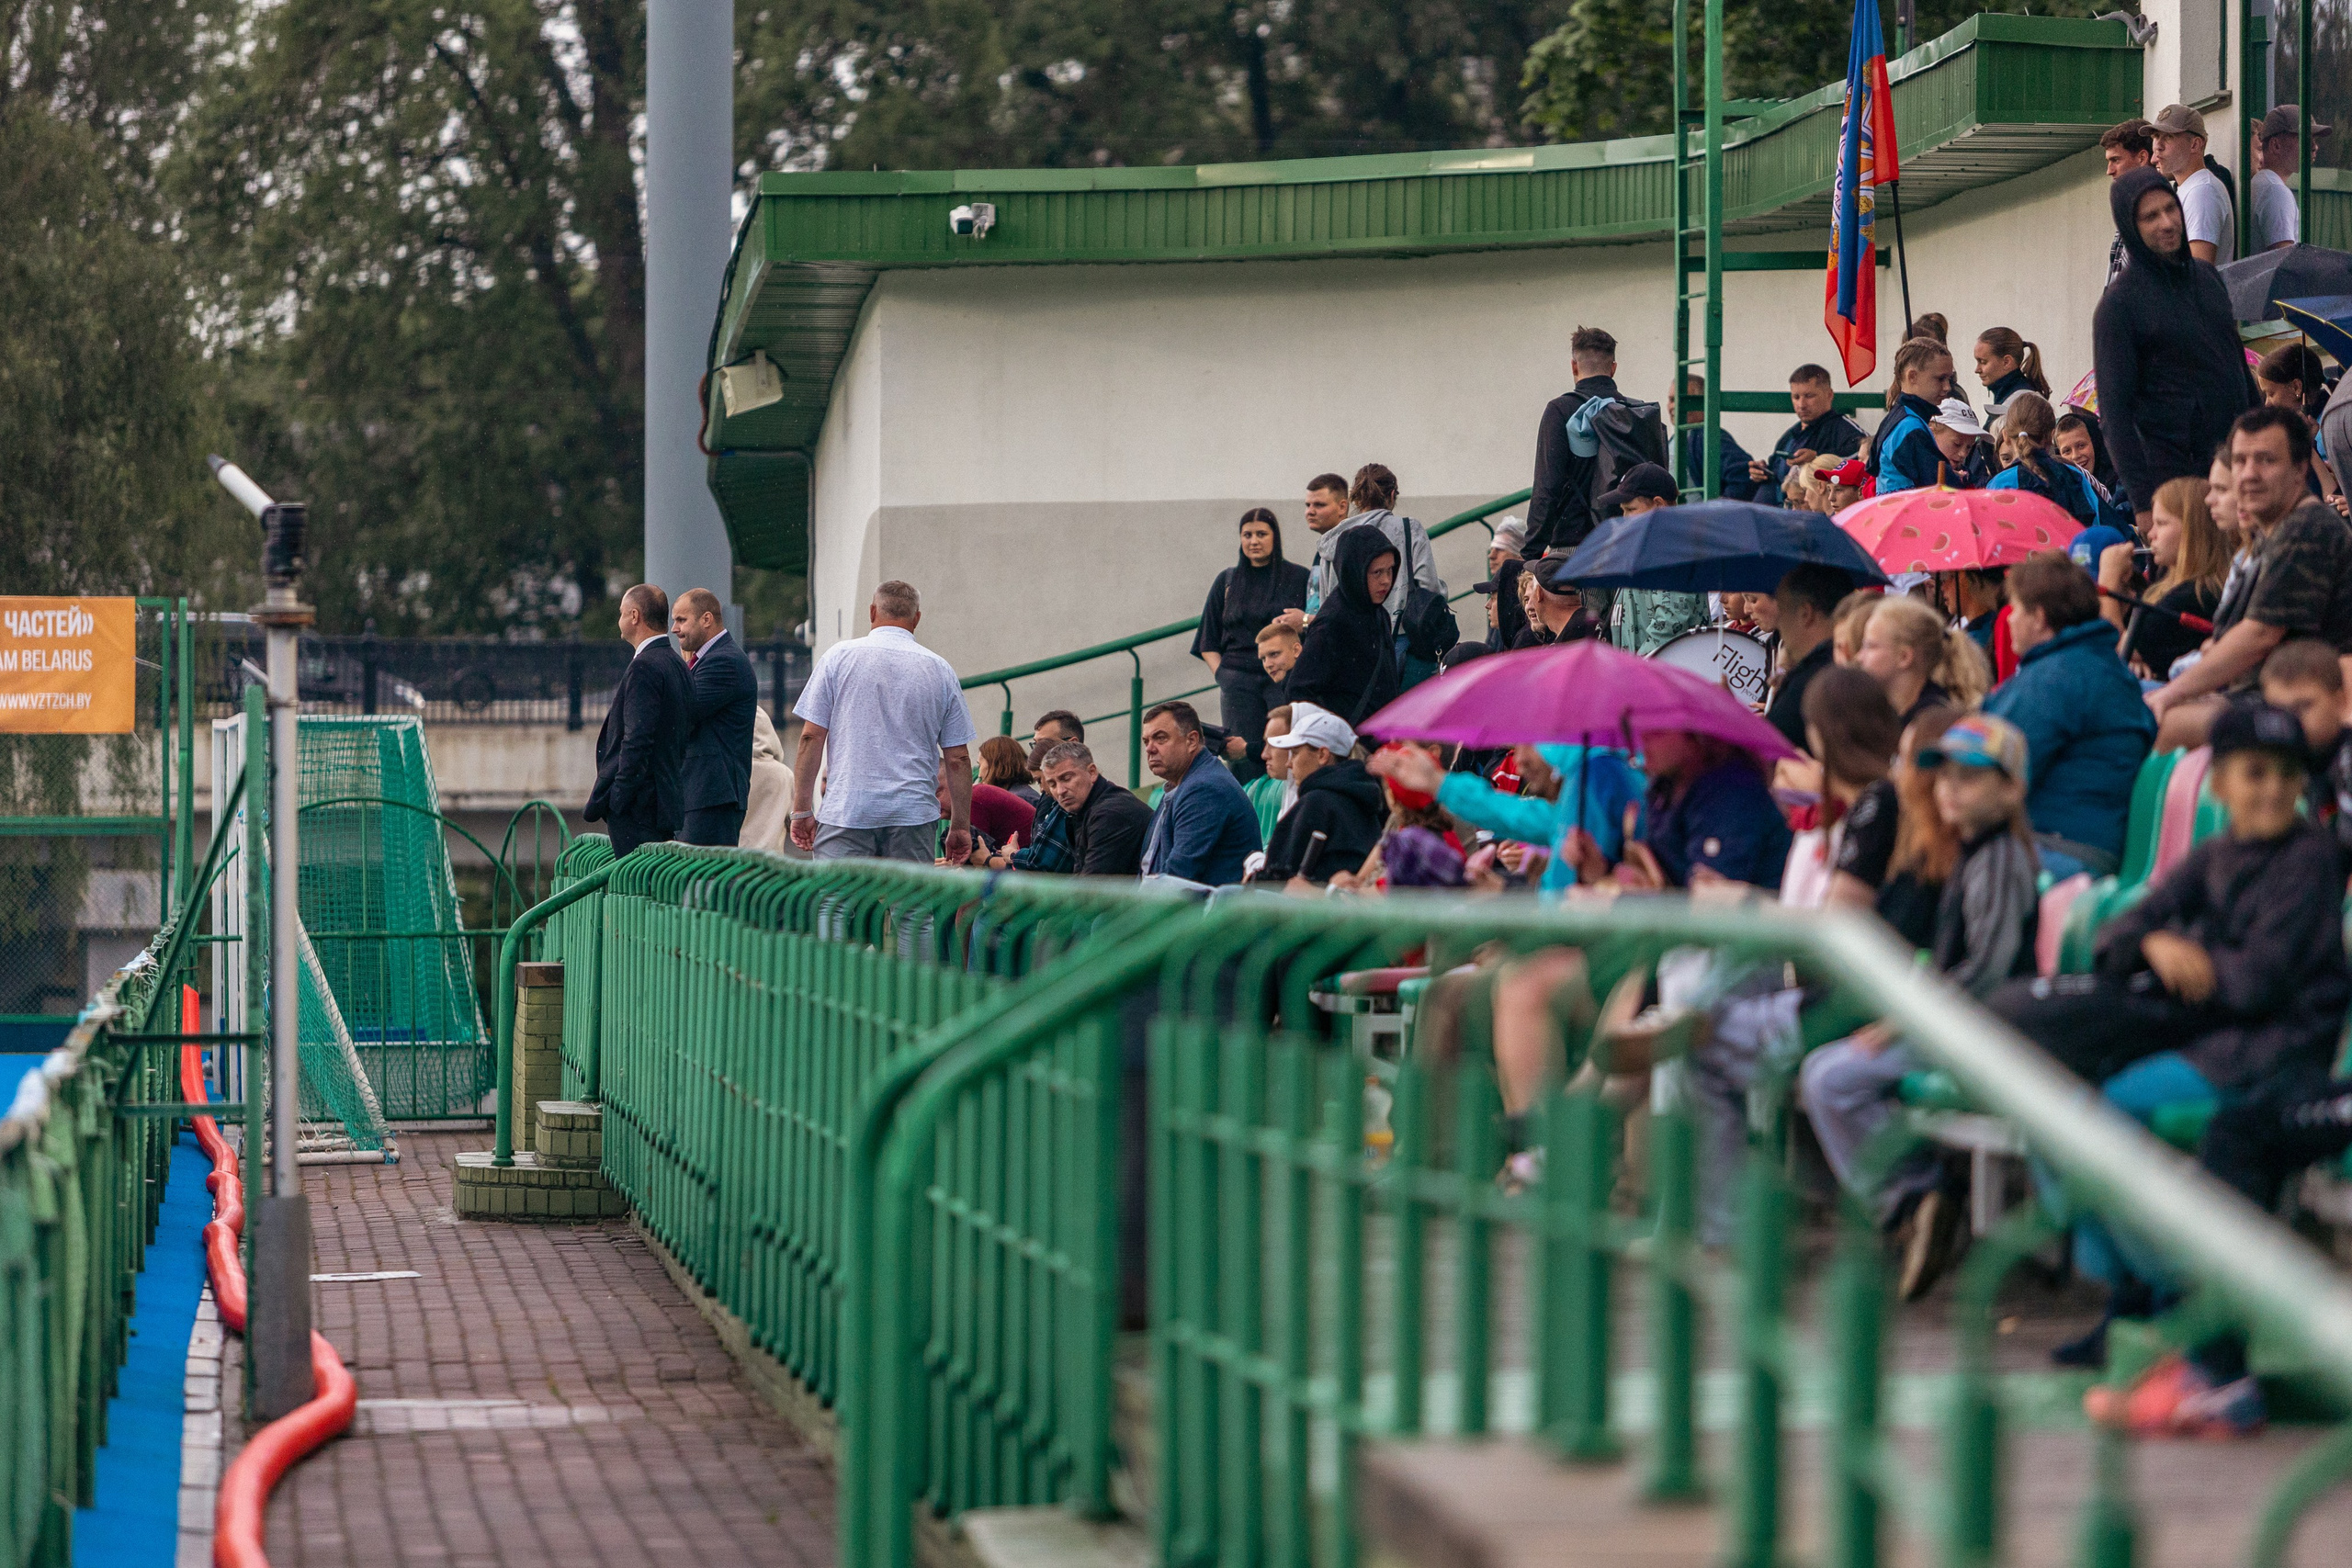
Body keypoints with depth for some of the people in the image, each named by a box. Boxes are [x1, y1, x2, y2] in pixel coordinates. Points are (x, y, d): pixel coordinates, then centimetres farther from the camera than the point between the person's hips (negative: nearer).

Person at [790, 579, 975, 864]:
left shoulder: (839, 657, 3)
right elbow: (958, 758, 9)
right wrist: (960, 827, 16)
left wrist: (802, 810, 6)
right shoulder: (940, 670, 8)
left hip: (846, 811, -2)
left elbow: (811, 738, 1)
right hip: (914, 816, 2)